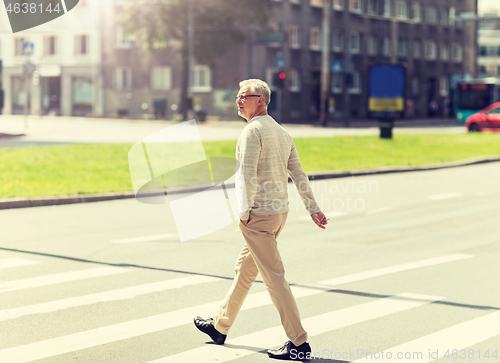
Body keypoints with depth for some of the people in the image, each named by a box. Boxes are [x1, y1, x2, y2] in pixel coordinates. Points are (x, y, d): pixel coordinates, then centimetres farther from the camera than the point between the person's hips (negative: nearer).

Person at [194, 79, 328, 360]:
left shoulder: (253, 131, -14)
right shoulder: (282, 132, 13)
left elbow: (248, 175, -23)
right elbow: (299, 174, 13)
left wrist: (245, 212, -16)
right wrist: (313, 208, 14)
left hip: (258, 215, -10)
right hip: (280, 212, 10)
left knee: (274, 277, -7)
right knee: (244, 270, 20)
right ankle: (220, 327, 33)